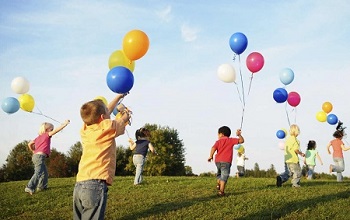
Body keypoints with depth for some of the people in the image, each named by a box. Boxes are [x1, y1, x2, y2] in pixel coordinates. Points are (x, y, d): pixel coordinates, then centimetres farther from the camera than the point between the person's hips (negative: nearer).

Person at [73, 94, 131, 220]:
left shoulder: (85, 130, 16)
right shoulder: (108, 127, 0)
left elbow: (105, 112, 31)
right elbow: (122, 121, 22)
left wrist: (118, 97, 44)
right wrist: (126, 115, 45)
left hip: (79, 185, 7)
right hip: (96, 185, -7)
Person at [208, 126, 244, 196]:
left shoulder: (218, 141, 11)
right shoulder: (231, 140, 9)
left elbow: (213, 148, -6)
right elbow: (241, 140, 7)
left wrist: (211, 156, -8)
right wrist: (239, 135, 16)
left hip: (217, 161, 3)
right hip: (226, 161, -3)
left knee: (219, 173, 27)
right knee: (224, 176, -5)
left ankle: (218, 184, 6)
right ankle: (221, 191, -13)